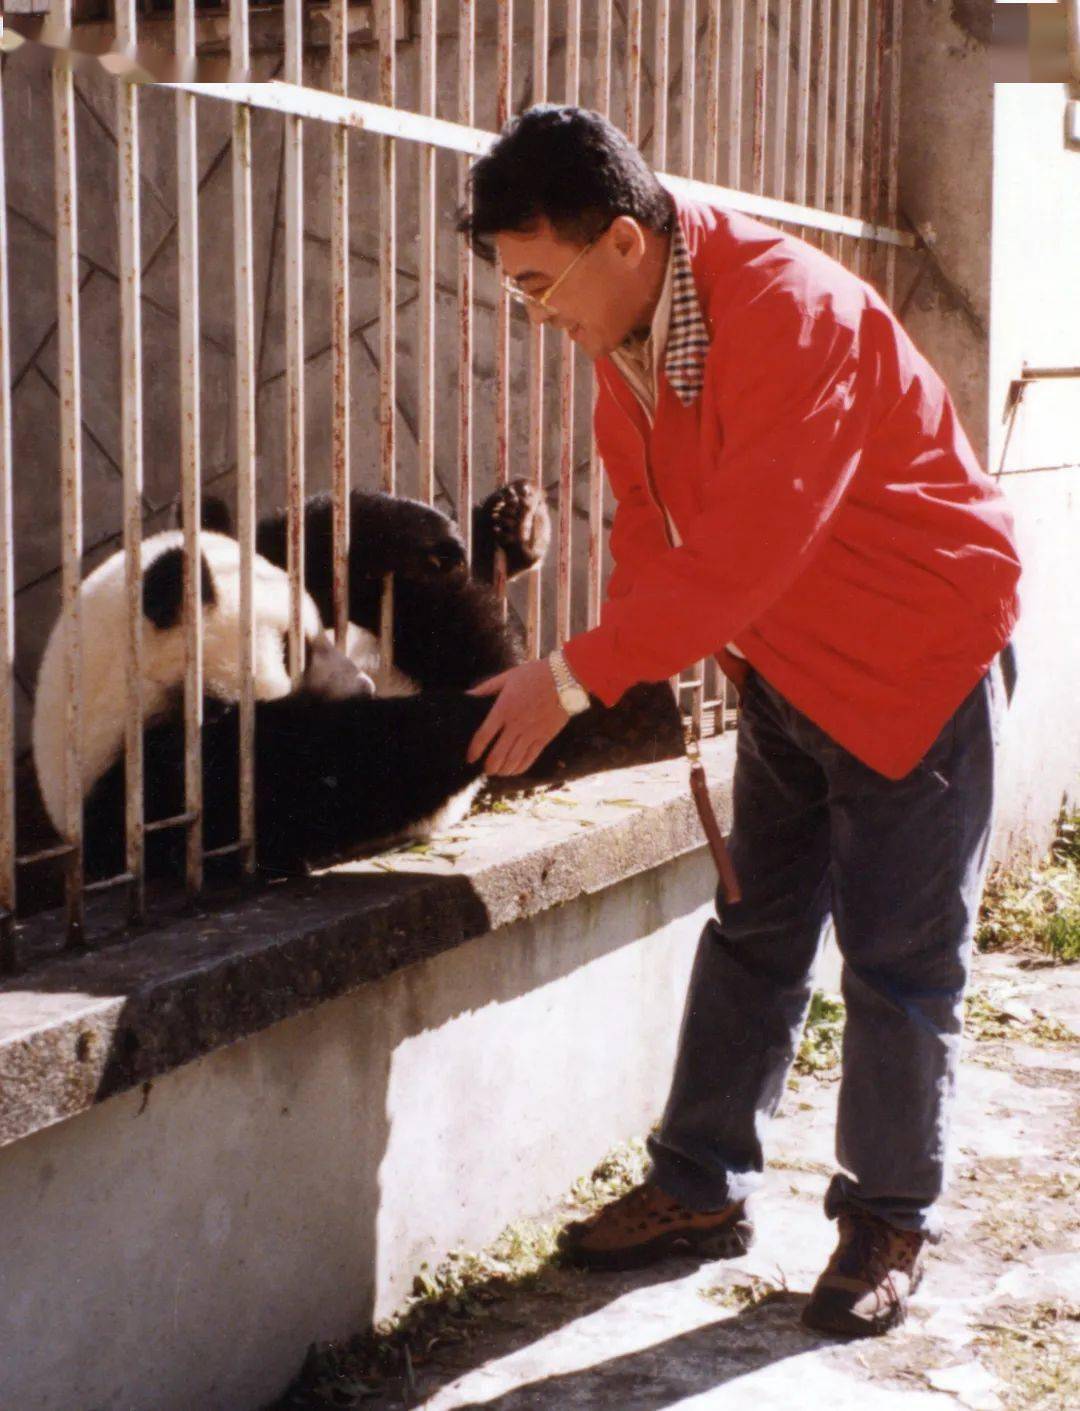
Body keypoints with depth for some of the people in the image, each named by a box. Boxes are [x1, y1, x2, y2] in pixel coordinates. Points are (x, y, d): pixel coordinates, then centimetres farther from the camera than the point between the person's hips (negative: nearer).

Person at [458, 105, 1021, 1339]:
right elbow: (650, 519, 3)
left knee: (899, 956, 0)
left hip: (918, 647, -8)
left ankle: (888, 1221, 14)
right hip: (786, 660, 8)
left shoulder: (790, 309, -30)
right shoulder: (626, 330, -2)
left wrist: (580, 673, -32)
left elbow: (744, 553, -34)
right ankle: (701, 1187, 23)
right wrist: (636, 680, -10)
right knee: (755, 930, 13)